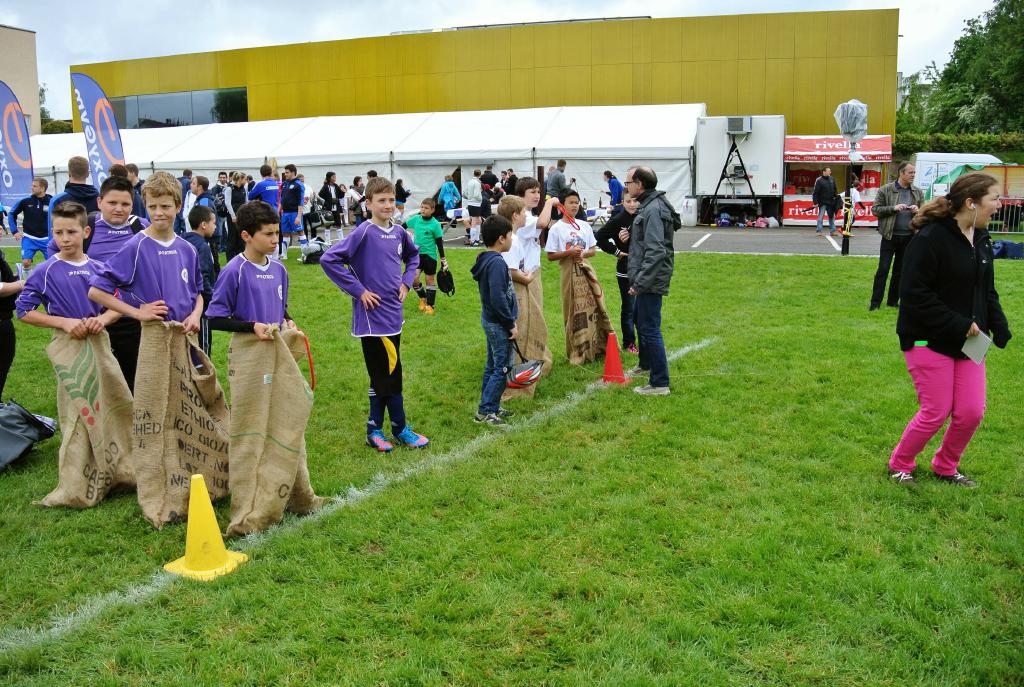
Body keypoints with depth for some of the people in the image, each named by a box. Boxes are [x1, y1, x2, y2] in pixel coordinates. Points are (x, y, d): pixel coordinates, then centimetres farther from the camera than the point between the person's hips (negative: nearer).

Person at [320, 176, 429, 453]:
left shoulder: (398, 233, 6)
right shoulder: (363, 233, -14)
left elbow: (413, 255, 27)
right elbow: (329, 259, -19)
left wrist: (406, 282, 11)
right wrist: (358, 290, -17)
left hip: (393, 314, 7)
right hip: (372, 316, -7)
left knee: (382, 375, 12)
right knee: (391, 372, -2)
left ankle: (375, 430, 22)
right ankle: (400, 429, 12)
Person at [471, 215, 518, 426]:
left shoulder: (487, 260, 10)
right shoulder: (496, 263, -22)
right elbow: (498, 298, -27)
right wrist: (511, 325, -19)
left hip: (490, 320, 10)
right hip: (498, 323, -10)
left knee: (492, 366, 16)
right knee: (502, 368, -3)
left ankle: (492, 406, 25)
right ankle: (485, 411, 2)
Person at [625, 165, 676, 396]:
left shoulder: (652, 209, -20)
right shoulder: (647, 205, 13)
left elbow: (656, 252, -26)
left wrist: (639, 283, -25)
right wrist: (631, 235, 3)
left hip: (651, 281, -11)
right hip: (646, 280, 11)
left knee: (650, 329, -7)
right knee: (640, 322, 25)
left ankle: (660, 384, -2)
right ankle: (646, 364, 44)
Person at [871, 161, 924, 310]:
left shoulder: (918, 193, 8)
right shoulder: (885, 190, -3)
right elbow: (875, 209, -5)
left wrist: (918, 211, -9)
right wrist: (893, 208, -18)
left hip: (908, 237, 4)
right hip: (890, 236, -4)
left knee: (900, 270, 10)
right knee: (883, 269, -3)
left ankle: (893, 301, 19)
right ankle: (875, 302, 2)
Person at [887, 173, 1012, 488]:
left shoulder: (981, 238, 8)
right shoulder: (931, 238, -20)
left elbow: (987, 290, 17)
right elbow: (914, 294, -21)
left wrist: (999, 325, 1)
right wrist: (956, 324, -21)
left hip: (967, 341, 8)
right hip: (929, 340, -8)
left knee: (971, 412, 6)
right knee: (936, 413, -2)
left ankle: (945, 466, 31)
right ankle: (899, 464, 23)